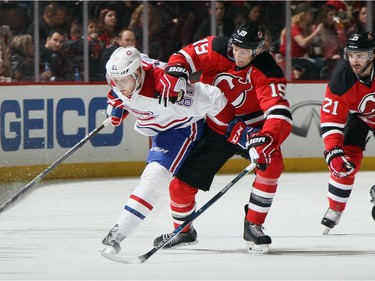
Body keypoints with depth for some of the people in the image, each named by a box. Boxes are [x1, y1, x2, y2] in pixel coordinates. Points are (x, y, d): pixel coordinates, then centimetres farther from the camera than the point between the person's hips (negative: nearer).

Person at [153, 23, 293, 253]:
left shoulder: (267, 73, -25)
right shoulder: (217, 49, -17)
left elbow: (280, 113, -34)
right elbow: (185, 56, -10)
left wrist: (267, 139, -53)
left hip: (248, 126, -2)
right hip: (214, 127, 2)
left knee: (272, 162, -30)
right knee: (181, 183, -1)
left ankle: (253, 226, -14)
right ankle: (184, 230, 30)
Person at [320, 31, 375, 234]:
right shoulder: (341, 79, -30)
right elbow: (331, 118, -26)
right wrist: (333, 150, -36)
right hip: (358, 117, 0)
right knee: (346, 161, -11)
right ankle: (335, 210, 3)